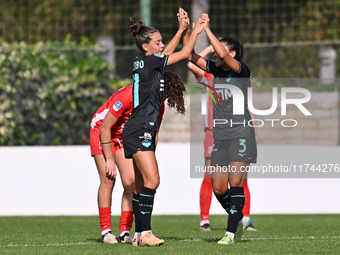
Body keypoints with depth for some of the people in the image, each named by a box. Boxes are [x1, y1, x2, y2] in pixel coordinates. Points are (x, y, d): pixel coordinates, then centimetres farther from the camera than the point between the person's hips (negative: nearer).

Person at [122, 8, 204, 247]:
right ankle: (145, 232, -18)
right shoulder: (148, 61, -12)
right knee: (152, 180, -15)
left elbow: (168, 53, 31)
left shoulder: (144, 62, 12)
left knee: (142, 183, 9)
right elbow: (184, 54, -6)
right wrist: (196, 31, 7)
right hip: (139, 131, -10)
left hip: (144, 132, 10)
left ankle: (139, 234, 11)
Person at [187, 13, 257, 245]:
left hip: (241, 134, -6)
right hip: (220, 136, 6)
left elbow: (223, 55, -24)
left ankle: (231, 233, -9)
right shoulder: (215, 69, 10)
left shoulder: (242, 70, -8)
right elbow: (190, 55, 7)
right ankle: (240, 220, 25)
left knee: (235, 184, -11)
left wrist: (207, 29, -20)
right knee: (218, 188, 4)